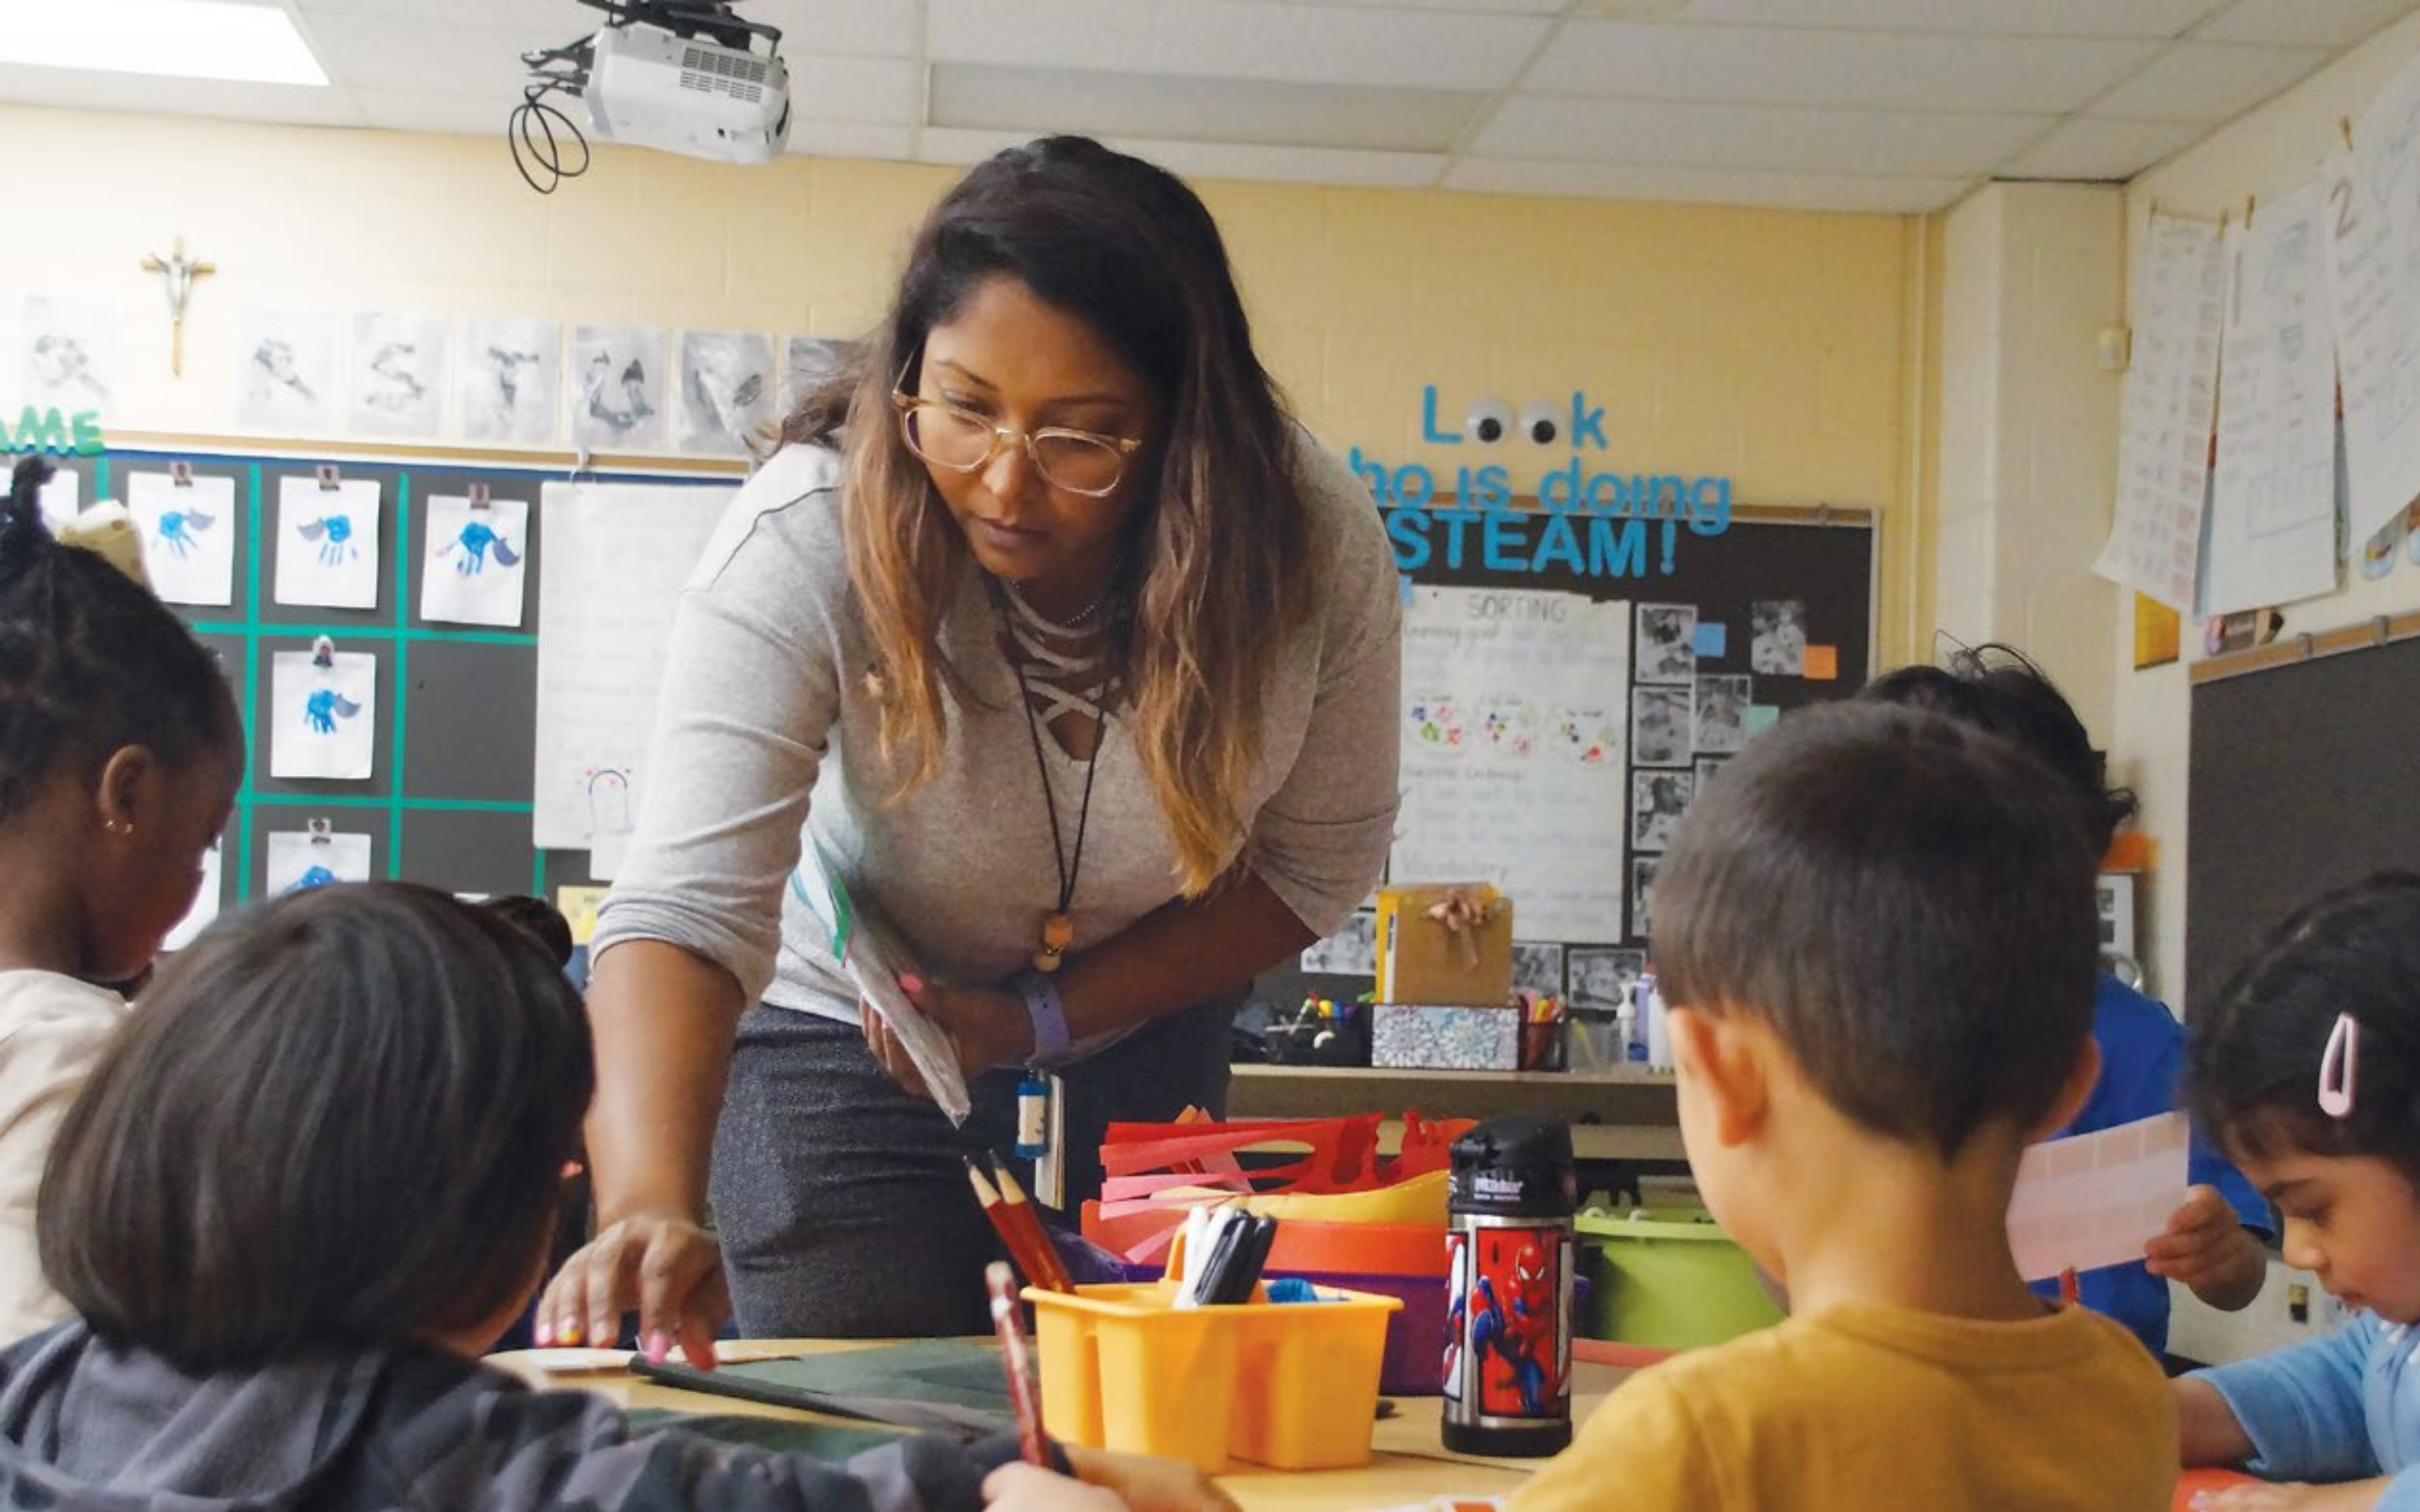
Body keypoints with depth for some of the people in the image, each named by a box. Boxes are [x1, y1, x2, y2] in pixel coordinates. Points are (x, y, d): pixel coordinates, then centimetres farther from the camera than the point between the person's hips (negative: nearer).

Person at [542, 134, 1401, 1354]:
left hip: (1140, 1039, 3)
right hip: (842, 1044, -2)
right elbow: (690, 900, -38)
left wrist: (1043, 1017, -20)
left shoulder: (1317, 546, -25)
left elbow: (1317, 862, -11)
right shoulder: (808, 535, -32)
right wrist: (652, 1205, -55)